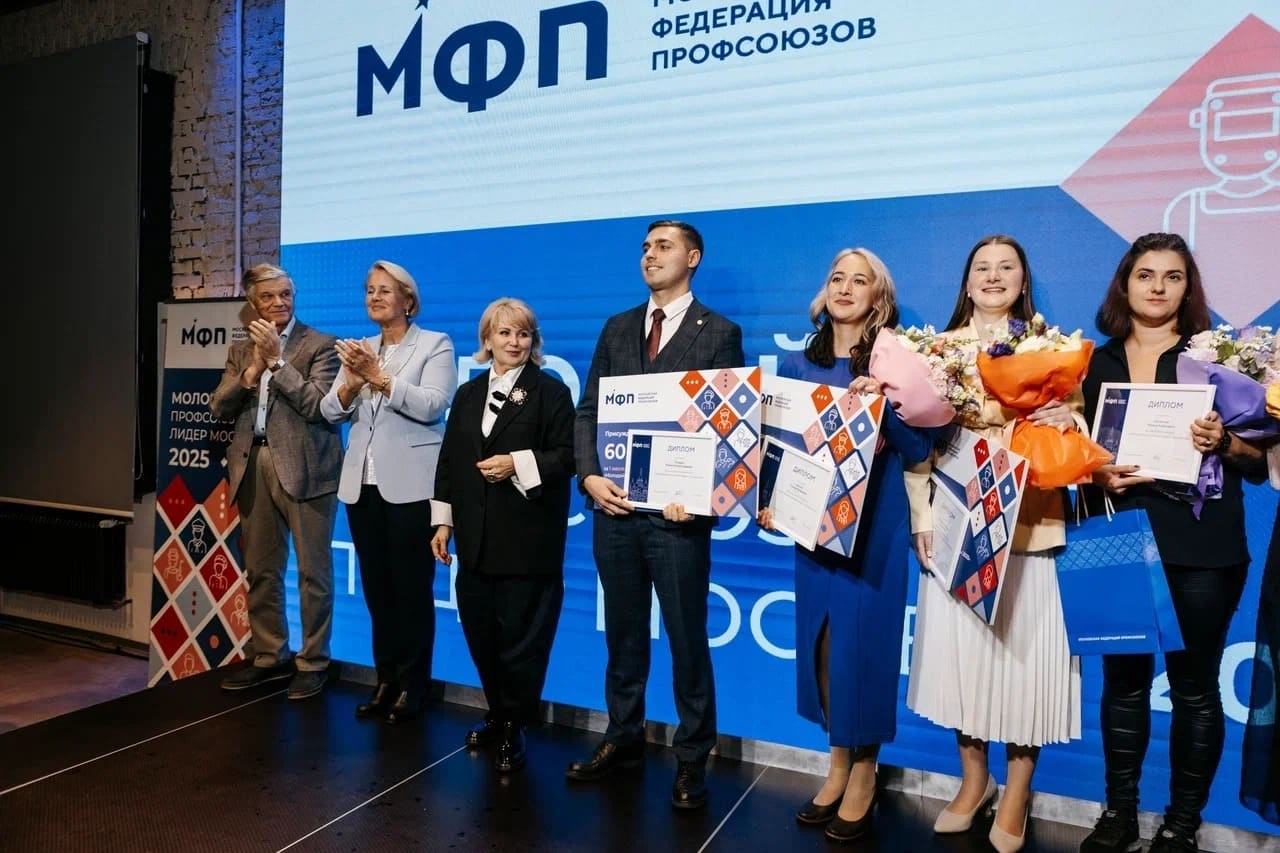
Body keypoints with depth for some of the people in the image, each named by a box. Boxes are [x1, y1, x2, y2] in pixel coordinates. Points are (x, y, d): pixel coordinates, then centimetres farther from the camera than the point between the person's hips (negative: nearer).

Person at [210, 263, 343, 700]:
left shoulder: (320, 345, -2)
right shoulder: (240, 350, 15)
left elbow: (317, 405, -13)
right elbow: (219, 408, 7)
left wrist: (277, 360, -13)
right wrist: (253, 369, -6)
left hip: (303, 467, -5)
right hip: (254, 467, 6)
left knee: (313, 571, 1)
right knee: (260, 571, 12)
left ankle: (312, 662, 13)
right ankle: (270, 657, 26)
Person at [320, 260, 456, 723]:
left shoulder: (435, 344, -1)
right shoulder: (361, 349, 14)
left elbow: (432, 405, -15)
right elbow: (330, 411, 7)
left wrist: (380, 377, -20)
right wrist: (352, 383, -12)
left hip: (410, 485, -5)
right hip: (363, 484, 6)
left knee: (411, 588, 2)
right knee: (376, 588, 11)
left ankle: (413, 685, 14)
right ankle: (385, 680, 23)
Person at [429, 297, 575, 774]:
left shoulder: (550, 391, -2)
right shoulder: (468, 394, 13)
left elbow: (567, 456, -7)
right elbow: (449, 460, 13)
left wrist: (518, 463, -19)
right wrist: (443, 521, 9)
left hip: (528, 537, -5)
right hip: (477, 537, 5)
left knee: (520, 635, 1)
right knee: (480, 631, 11)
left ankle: (513, 729, 18)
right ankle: (498, 715, 30)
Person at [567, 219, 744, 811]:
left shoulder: (719, 333, -1)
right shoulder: (617, 328, 12)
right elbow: (588, 411, 9)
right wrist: (590, 475, -6)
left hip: (676, 512, -4)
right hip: (614, 507, 5)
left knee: (687, 639, 7)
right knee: (623, 633, 17)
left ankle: (691, 757, 24)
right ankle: (623, 739, 34)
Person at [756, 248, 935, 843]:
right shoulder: (797, 366, 8)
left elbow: (920, 448, -6)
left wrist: (883, 401, -20)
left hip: (873, 525, -4)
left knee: (863, 640, 1)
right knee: (820, 640, 9)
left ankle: (864, 775, 20)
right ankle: (838, 766, 27)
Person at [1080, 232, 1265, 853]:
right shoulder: (1097, 363, 9)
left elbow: (1261, 453, 3)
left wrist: (1222, 443, -17)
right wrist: (1098, 474, -11)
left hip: (1200, 545, -1)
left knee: (1194, 684, 5)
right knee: (1123, 677, 8)